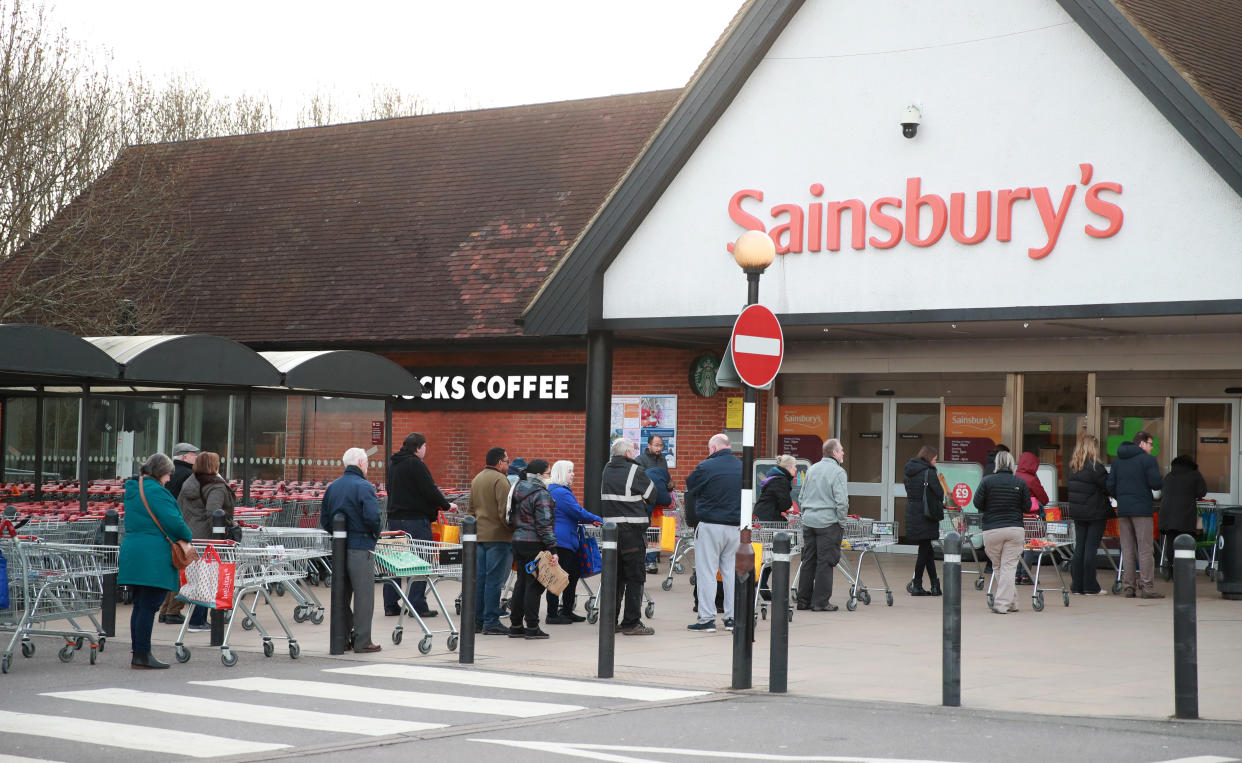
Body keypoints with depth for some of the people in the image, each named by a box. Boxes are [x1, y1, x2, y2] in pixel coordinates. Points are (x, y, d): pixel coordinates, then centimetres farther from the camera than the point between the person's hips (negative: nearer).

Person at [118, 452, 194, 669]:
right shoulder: (154, 491, -13)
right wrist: (188, 536, 1)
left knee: (140, 606, 12)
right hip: (153, 558, -9)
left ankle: (138, 654, 15)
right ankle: (141, 657, -7)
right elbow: (172, 521, -19)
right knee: (148, 606, -7)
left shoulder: (133, 489, 17)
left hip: (132, 552, 9)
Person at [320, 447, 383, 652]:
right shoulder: (364, 487, -11)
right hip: (360, 547, -7)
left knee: (341, 594, 13)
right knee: (363, 595, -1)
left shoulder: (332, 487, 12)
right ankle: (362, 641, 0)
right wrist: (375, 534, -3)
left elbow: (324, 519, 14)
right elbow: (372, 516, -21)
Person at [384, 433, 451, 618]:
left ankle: (391, 605, 13)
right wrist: (446, 505, 0)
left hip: (395, 517, 8)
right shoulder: (415, 464, -14)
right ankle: (418, 605, -3)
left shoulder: (393, 464, 14)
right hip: (415, 519, -8)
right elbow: (430, 490, -16)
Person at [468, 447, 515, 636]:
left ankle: (478, 620, 16)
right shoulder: (500, 480, -12)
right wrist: (515, 529, -10)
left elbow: (470, 509, 21)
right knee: (494, 580, -6)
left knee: (479, 578, 12)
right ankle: (491, 622, -6)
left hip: (479, 535, 9)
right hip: (498, 536, -9)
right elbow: (505, 512, -19)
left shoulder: (476, 479, 16)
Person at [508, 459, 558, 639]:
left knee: (521, 582, 13)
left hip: (518, 541, 9)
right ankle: (532, 627, -2)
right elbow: (544, 524, -18)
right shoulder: (540, 494, -14)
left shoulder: (519, 491, 13)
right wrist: (552, 549, -17)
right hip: (535, 544, -9)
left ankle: (516, 626, 17)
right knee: (534, 584, -4)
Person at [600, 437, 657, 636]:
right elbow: (652, 496, -2)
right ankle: (631, 623, -1)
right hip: (632, 529, -6)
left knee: (614, 575, 14)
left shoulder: (607, 469, 9)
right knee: (635, 577, 0)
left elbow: (604, 497, 14)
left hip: (610, 528, 6)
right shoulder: (636, 471, -10)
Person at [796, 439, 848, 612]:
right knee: (825, 562, -1)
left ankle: (803, 600, 14)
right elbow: (842, 501, -15)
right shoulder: (837, 471, -10)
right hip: (828, 522, -6)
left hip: (808, 521, 6)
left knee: (808, 561, 11)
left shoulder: (811, 470, 12)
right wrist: (841, 521, -5)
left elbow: (802, 497, 18)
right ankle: (820, 602, 0)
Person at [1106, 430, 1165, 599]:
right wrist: (1162, 482, 9)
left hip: (1123, 510, 6)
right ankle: (1147, 587, -6)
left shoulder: (1117, 461, 13)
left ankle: (1128, 587, 6)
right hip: (1141, 509, -6)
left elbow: (1110, 487, 9)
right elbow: (1156, 483, -12)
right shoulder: (1148, 460, -6)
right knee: (1145, 550, -3)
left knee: (1127, 550, 8)